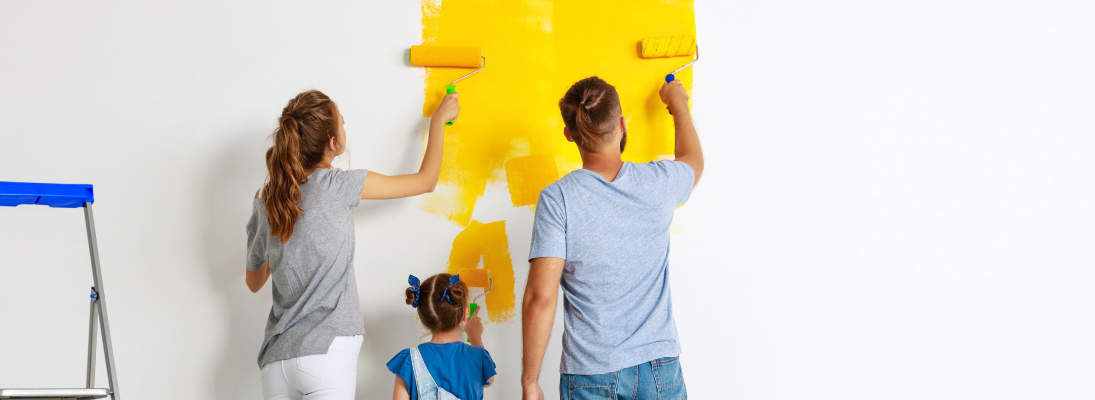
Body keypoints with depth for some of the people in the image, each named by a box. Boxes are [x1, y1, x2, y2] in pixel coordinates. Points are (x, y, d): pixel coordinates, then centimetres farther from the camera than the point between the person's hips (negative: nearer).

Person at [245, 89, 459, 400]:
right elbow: (426, 180, 5)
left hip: (277, 357, 6)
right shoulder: (336, 185, -6)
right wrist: (439, 119, 20)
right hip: (326, 351, -6)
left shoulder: (264, 202, 8)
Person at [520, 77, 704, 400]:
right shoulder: (659, 184, -2)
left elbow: (540, 298, -16)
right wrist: (678, 104, 41)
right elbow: (694, 160, 24)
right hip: (659, 372, 2)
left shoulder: (557, 199, -11)